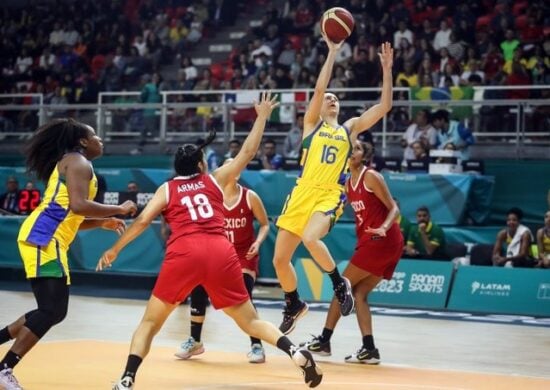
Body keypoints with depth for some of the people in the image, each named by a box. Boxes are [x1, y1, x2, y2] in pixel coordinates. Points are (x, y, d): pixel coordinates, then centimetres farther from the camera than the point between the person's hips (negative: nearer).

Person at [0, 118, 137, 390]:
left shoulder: (71, 163, 26)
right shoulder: (78, 162, -5)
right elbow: (78, 205, -20)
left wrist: (103, 223, 20)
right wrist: (119, 209, -8)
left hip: (47, 240, 10)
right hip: (42, 238, -10)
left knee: (54, 311, 12)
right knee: (51, 310, -15)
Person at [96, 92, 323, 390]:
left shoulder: (167, 189, 19)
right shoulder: (215, 180, 23)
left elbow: (142, 221, 9)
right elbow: (247, 153, 28)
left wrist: (114, 250, 18)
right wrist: (262, 117, 38)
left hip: (184, 253, -2)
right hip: (221, 252, 2)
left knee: (150, 322, 11)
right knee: (251, 321, 14)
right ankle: (297, 354, -7)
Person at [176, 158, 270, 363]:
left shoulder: (250, 197, -11)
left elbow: (265, 224, -1)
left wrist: (258, 242, -18)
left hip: (244, 254, -3)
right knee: (198, 291, -8)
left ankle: (256, 345, -6)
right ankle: (195, 340, 11)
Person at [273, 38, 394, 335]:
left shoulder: (350, 128, 16)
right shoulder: (311, 123, 12)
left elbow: (384, 106, 9)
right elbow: (319, 89, -3)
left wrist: (386, 69, 3)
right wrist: (332, 53, -5)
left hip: (331, 196, -2)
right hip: (303, 193, 2)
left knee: (310, 238, -32)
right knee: (279, 260, 3)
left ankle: (340, 284, -9)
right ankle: (294, 306, 29)